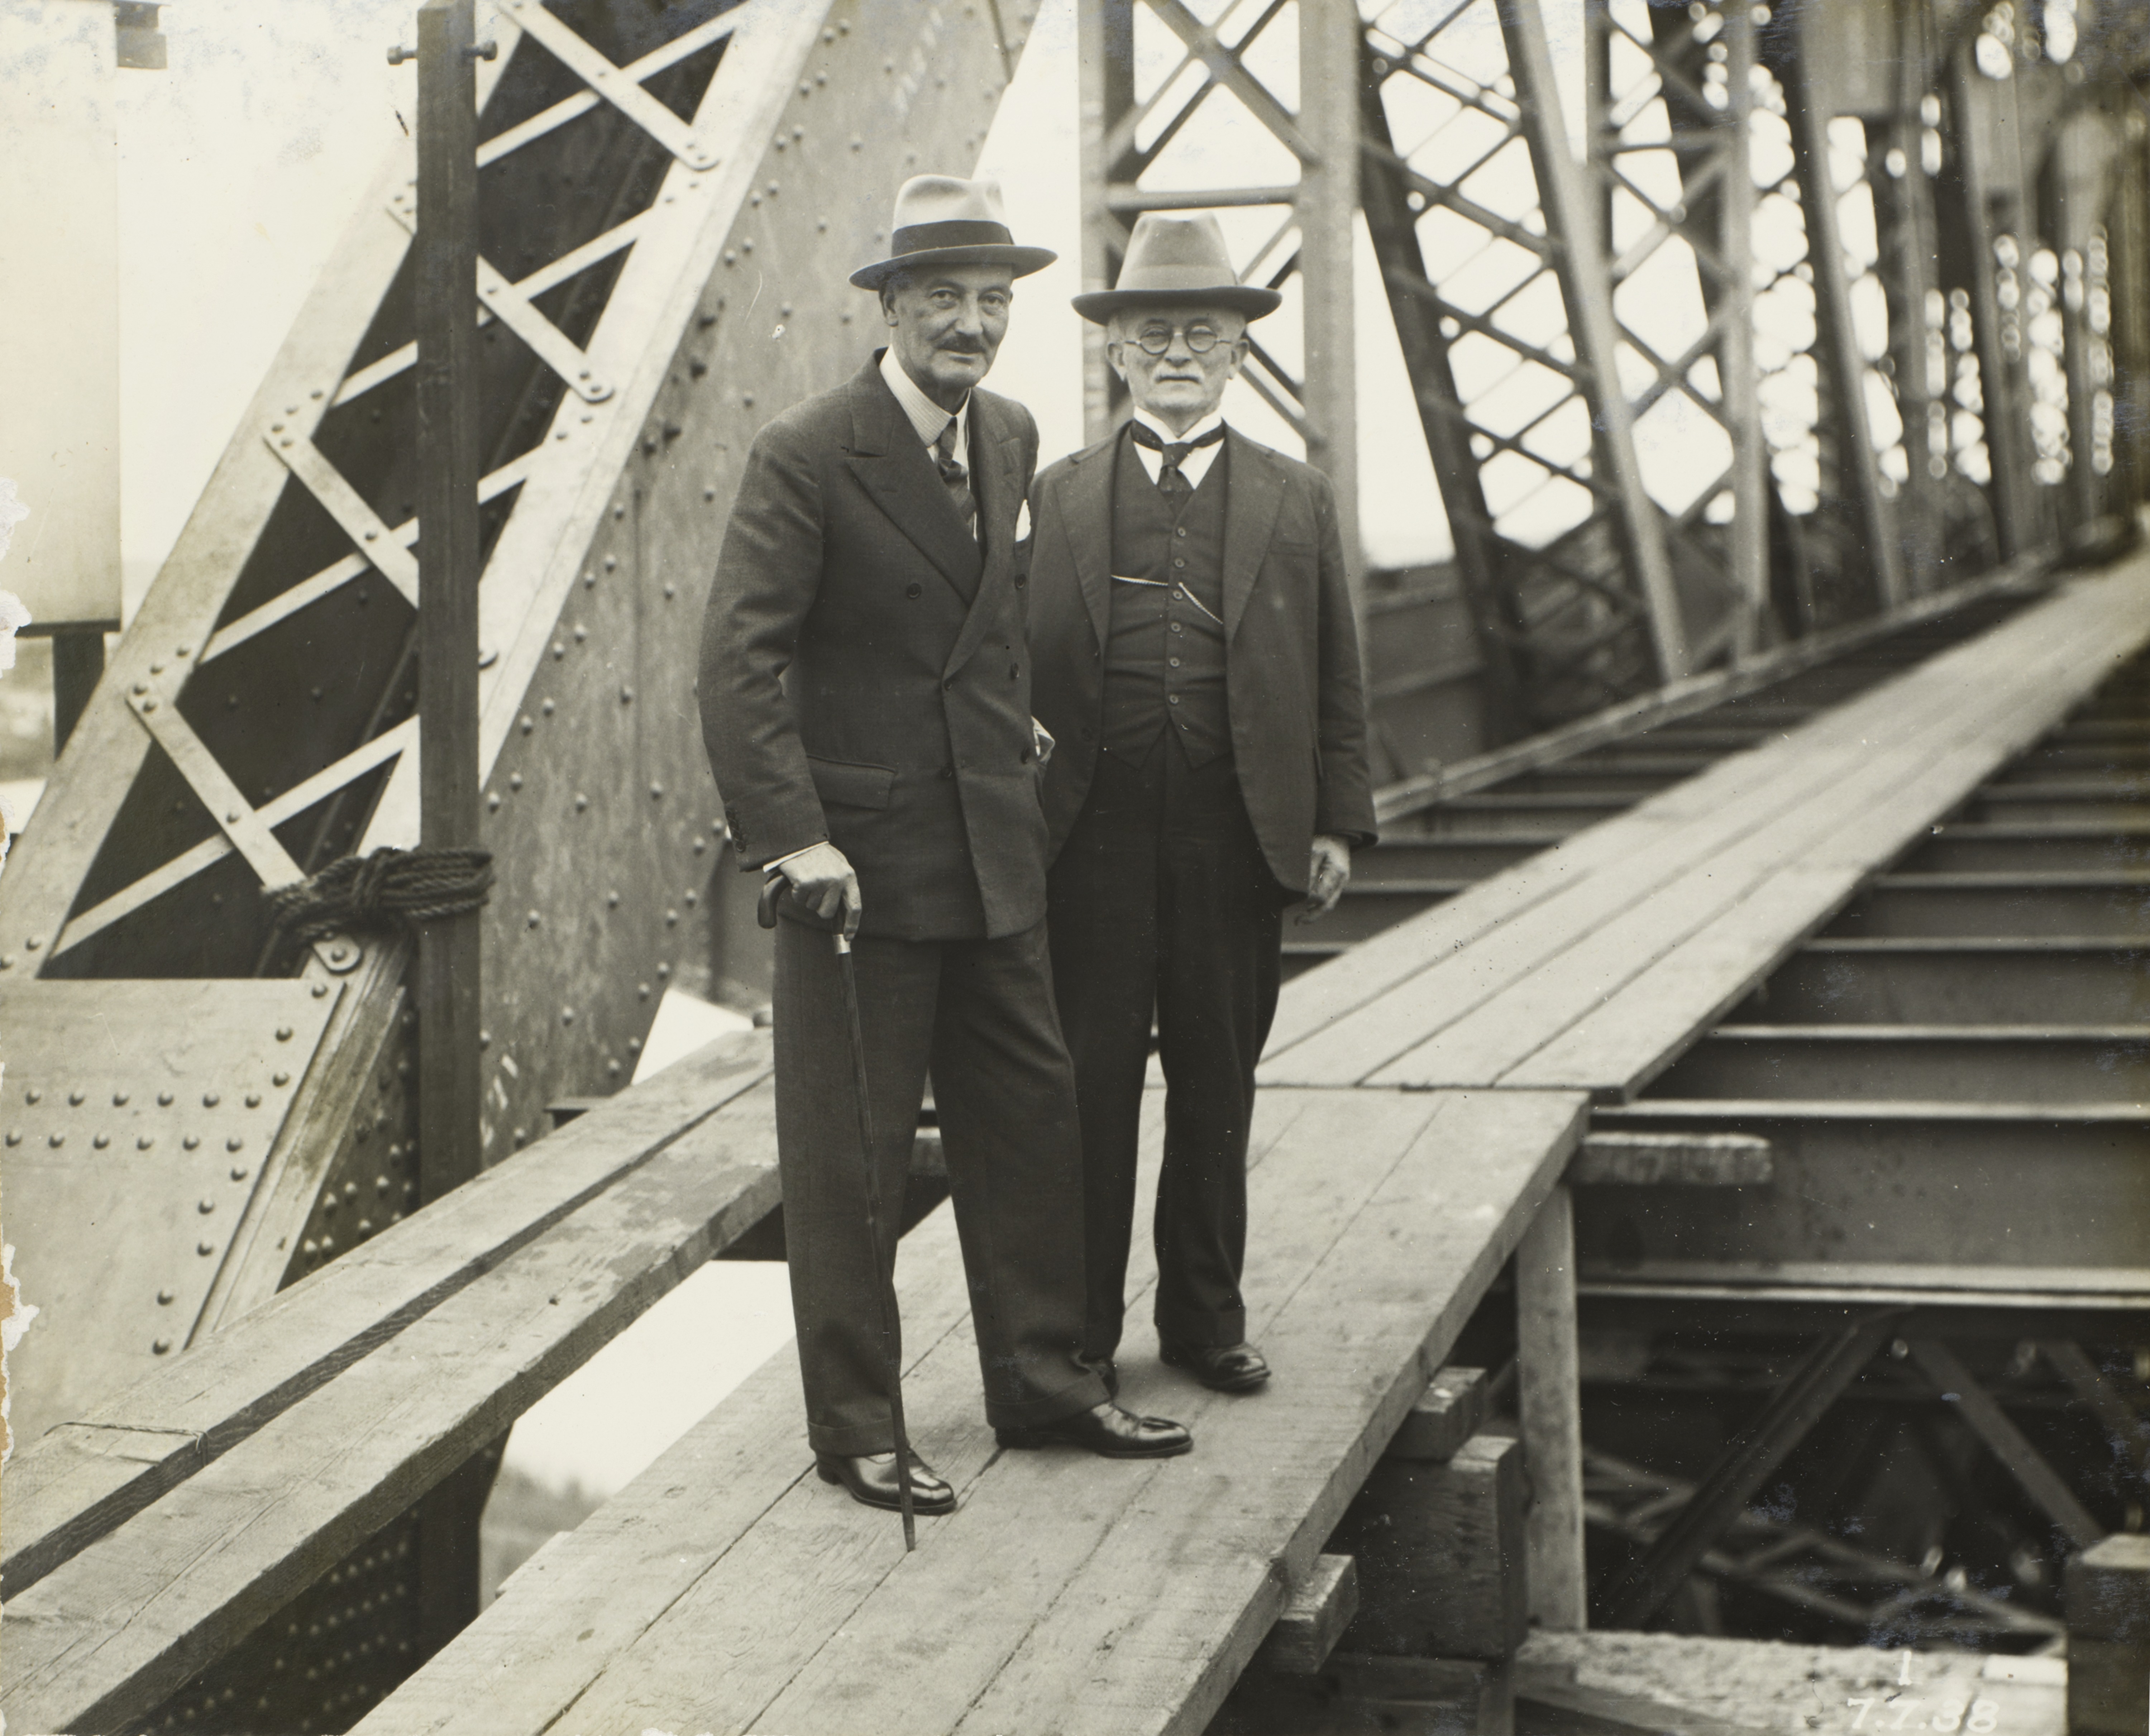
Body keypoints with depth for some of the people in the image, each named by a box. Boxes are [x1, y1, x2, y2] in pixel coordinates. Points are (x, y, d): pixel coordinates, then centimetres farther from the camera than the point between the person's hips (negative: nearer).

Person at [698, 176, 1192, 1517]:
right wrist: (791, 835, -23)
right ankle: (856, 1431, 14)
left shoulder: (1011, 439, 9)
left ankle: (1044, 1383, 27)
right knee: (851, 1155, 2)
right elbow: (740, 658, -17)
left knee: (1030, 1116, 13)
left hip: (993, 851, 7)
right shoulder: (806, 455, -13)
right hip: (859, 854, -7)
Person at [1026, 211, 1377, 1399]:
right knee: (1086, 1087, 2)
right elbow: (1020, 667, 6)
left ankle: (1205, 1314, 23)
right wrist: (1028, 803, -4)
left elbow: (1336, 684, 9)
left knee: (1218, 1087, 10)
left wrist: (1337, 823, 2)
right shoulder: (1058, 498, 8)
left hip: (1240, 842, 1)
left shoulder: (1296, 502, 10)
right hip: (1094, 839, -1)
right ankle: (1077, 1329, 14)